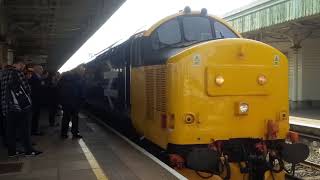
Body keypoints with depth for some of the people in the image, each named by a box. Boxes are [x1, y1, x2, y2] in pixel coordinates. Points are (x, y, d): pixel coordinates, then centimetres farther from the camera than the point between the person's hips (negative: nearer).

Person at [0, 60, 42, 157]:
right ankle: (29, 150, 7)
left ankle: (11, 151, 15)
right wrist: (27, 97, 12)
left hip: (8, 107, 6)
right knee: (25, 129, 1)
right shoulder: (18, 73, -11)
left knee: (11, 129, 10)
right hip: (22, 105, -6)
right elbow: (27, 89, -8)